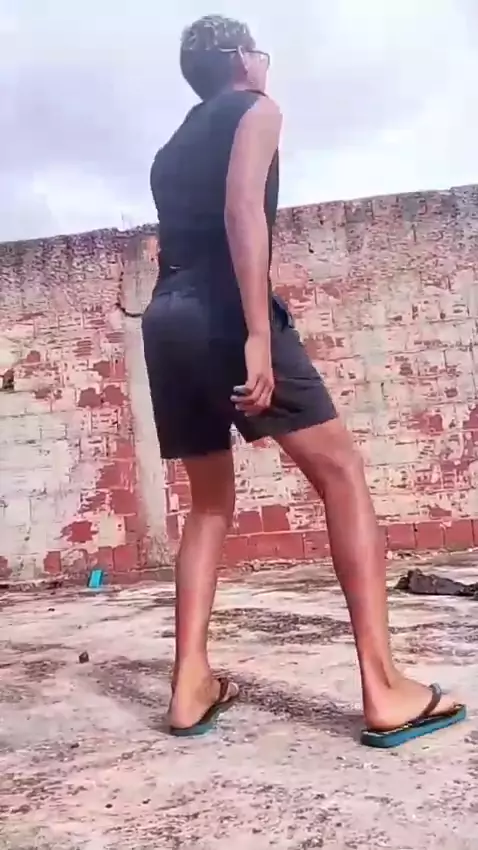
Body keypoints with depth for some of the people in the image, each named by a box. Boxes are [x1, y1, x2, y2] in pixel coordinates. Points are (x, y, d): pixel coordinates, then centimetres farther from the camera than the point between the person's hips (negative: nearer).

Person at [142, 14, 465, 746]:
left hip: (166, 321, 8)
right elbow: (243, 209, -11)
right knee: (341, 472, -4)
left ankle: (191, 688, 7)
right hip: (223, 313, -7)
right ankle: (385, 691, -8)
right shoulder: (256, 108, 9)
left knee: (211, 503, 13)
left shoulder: (171, 151, 31)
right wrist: (258, 335, -21)